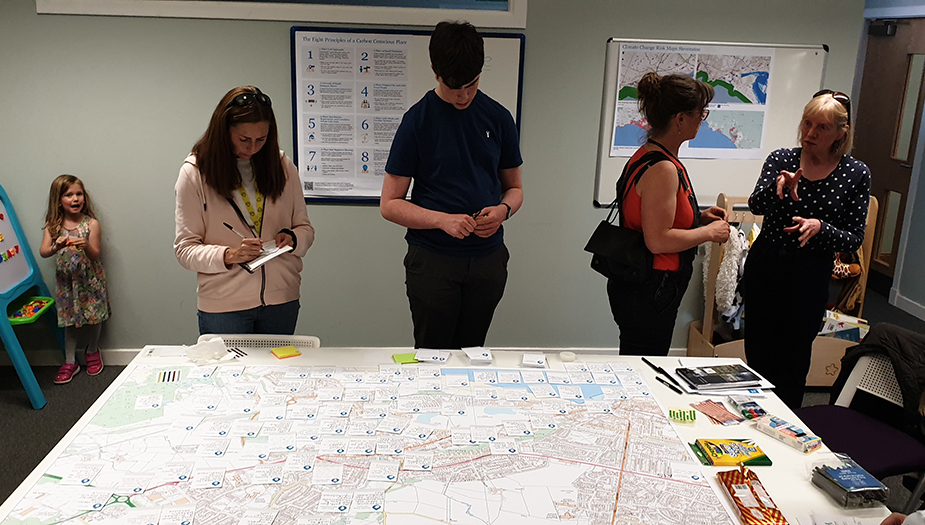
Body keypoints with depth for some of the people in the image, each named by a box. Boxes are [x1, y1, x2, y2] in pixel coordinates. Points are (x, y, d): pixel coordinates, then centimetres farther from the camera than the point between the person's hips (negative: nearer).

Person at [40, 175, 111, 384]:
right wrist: (56, 247, -32)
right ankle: (70, 361, 19)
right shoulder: (53, 226, -4)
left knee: (93, 317, 8)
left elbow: (95, 255, -11)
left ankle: (92, 351, 33)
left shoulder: (91, 224, -10)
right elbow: (43, 252, -12)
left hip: (89, 279, -1)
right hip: (66, 281, 2)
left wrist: (86, 246, -32)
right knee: (70, 320, 9)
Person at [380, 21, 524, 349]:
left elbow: (514, 188, 15)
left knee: (471, 356, 12)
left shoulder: (498, 118, 5)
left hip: (488, 258, 3)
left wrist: (503, 209, -8)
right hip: (432, 259, -3)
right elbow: (389, 204, -4)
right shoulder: (417, 120, -4)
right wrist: (442, 219, -19)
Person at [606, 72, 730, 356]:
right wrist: (710, 232, -11)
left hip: (636, 287, 10)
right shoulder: (662, 169, -21)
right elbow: (658, 240, -25)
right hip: (648, 292, -10)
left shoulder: (646, 156, 10)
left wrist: (698, 218, 12)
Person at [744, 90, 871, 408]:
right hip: (764, 267, 2)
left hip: (810, 277, -1)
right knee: (757, 353, 10)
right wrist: (777, 187, -38)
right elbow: (756, 205, -17)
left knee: (792, 361, 7)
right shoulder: (781, 159, -1)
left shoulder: (856, 174, -4)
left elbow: (854, 239, -4)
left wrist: (820, 227, -22)